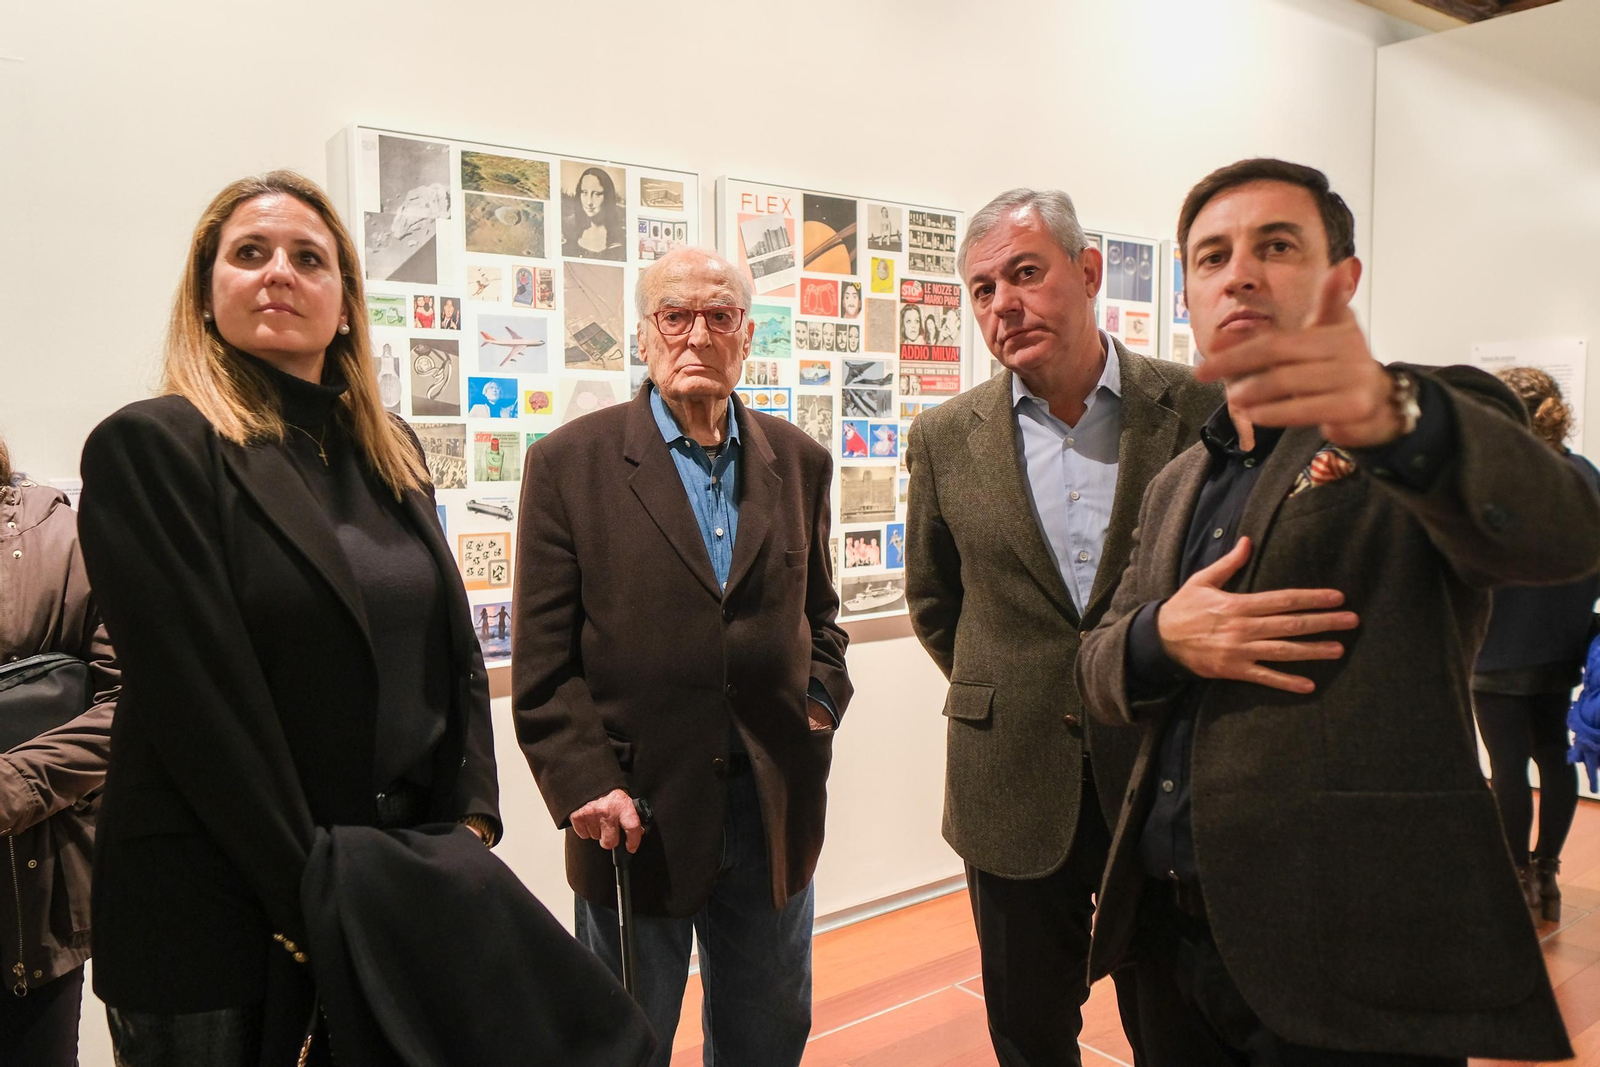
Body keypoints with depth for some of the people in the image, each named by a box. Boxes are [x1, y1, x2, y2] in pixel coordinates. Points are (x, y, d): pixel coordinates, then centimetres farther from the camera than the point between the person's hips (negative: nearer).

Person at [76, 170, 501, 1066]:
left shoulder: (391, 453, 9)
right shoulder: (151, 446, -9)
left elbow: (459, 655, 8)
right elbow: (200, 701, -16)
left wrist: (470, 824, -3)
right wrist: (313, 901, -16)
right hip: (219, 916, -5)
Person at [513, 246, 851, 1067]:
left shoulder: (799, 461, 4)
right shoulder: (569, 463, -7)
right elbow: (543, 658, -7)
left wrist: (820, 702, -1)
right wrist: (584, 782, -14)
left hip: (775, 808, 4)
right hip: (635, 815, -3)